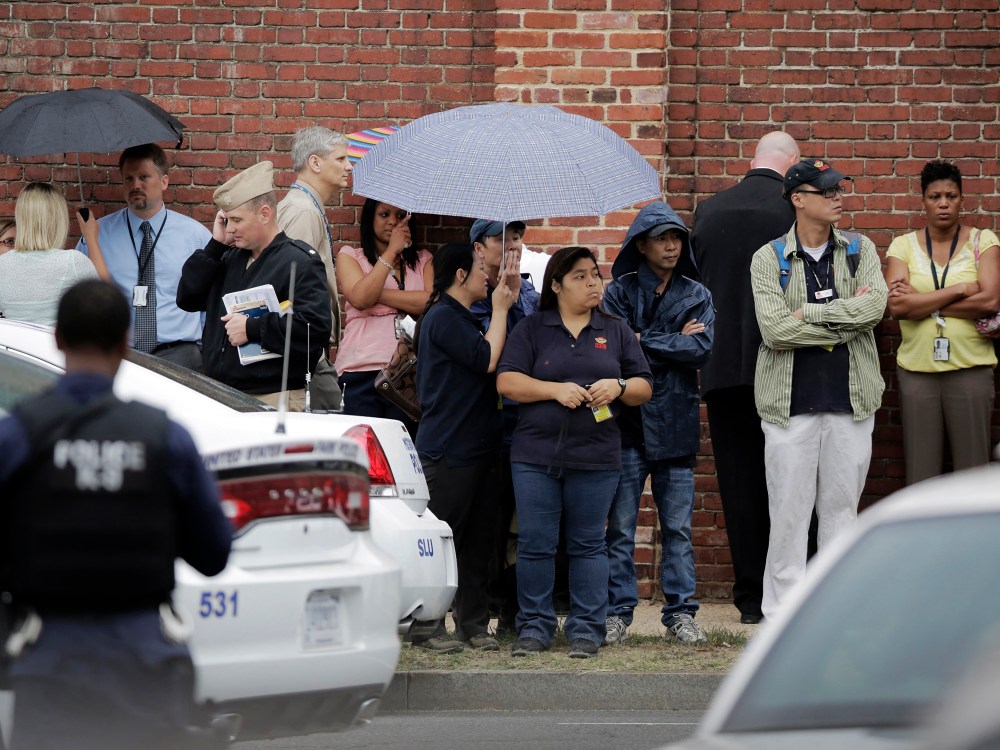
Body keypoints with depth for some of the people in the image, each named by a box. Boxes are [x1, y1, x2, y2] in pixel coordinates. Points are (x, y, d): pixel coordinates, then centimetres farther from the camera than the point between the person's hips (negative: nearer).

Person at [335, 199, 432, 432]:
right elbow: (359, 298, -6)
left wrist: (378, 294, -4)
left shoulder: (423, 261, 17)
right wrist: (392, 251, -1)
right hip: (362, 371, -1)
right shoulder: (350, 256, 14)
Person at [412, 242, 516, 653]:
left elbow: (489, 363, 17)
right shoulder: (443, 318, -12)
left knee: (477, 538, 10)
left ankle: (473, 623, 14)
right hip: (448, 449, -10)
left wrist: (506, 304, 12)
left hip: (478, 447, 10)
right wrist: (500, 310, -9)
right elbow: (487, 359, -18)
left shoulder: (462, 319, 20)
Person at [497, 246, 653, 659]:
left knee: (588, 544, 2)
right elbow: (507, 381, -1)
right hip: (535, 455, -1)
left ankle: (586, 629, 6)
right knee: (535, 544, -1)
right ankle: (534, 627, 7)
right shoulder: (531, 329, 7)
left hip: (596, 457, 1)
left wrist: (618, 387, -8)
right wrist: (556, 390, -12)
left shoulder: (616, 331, 13)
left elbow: (644, 388, 13)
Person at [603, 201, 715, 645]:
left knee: (678, 527, 4)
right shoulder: (620, 293, 4)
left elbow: (702, 350, -5)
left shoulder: (696, 296, 10)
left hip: (676, 424, 2)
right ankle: (617, 613, 5)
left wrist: (645, 342, -7)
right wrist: (675, 344, -7)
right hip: (628, 423, -2)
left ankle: (681, 613, 9)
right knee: (620, 527, -1)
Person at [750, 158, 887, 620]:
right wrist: (847, 318, -10)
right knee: (789, 512, -2)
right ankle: (781, 614, 4)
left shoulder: (859, 251, 8)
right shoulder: (768, 259, 0)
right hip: (790, 402, -2)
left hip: (851, 399, 2)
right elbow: (774, 330, -13)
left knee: (842, 508, 6)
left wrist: (807, 313, -13)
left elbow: (875, 306, -10)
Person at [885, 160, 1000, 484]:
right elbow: (896, 306, -8)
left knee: (972, 467, -1)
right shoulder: (904, 246, 6)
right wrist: (959, 290, -11)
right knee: (920, 471, 1)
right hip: (917, 369, 1)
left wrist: (922, 303, -8)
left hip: (970, 369, -1)